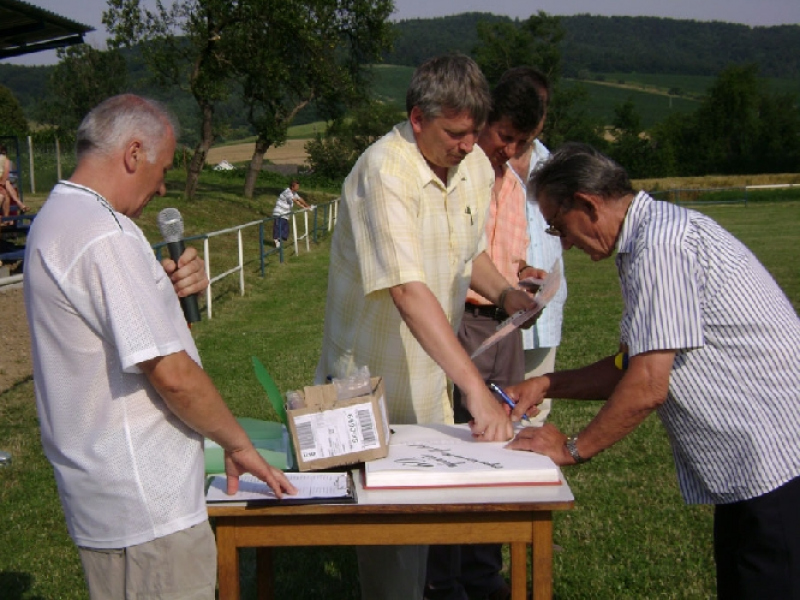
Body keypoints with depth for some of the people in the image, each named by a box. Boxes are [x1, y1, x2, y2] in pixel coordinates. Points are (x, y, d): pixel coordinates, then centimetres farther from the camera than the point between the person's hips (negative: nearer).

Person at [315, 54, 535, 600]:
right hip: (374, 373, -7)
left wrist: (502, 291, -3)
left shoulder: (476, 166, 0)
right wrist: (476, 387, -41)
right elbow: (408, 290, -35)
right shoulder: (384, 171, -25)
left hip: (433, 371, 7)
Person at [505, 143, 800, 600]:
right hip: (750, 464, 10)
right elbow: (633, 366, 19)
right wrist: (547, 385, 14)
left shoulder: (661, 245, -20)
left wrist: (572, 449, -8)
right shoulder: (655, 233, 13)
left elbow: (648, 387, -21)